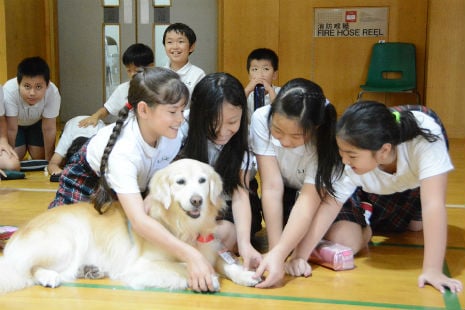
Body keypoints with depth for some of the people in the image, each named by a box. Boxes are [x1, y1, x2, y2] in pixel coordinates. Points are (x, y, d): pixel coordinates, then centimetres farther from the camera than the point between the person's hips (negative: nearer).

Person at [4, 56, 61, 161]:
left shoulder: (53, 93, -39)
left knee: (39, 155, -6)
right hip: (15, 122, -1)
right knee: (16, 155, -11)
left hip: (37, 121, 1)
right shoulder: (9, 91, -42)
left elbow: (49, 129, -28)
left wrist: (49, 160, -23)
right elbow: (11, 129, -34)